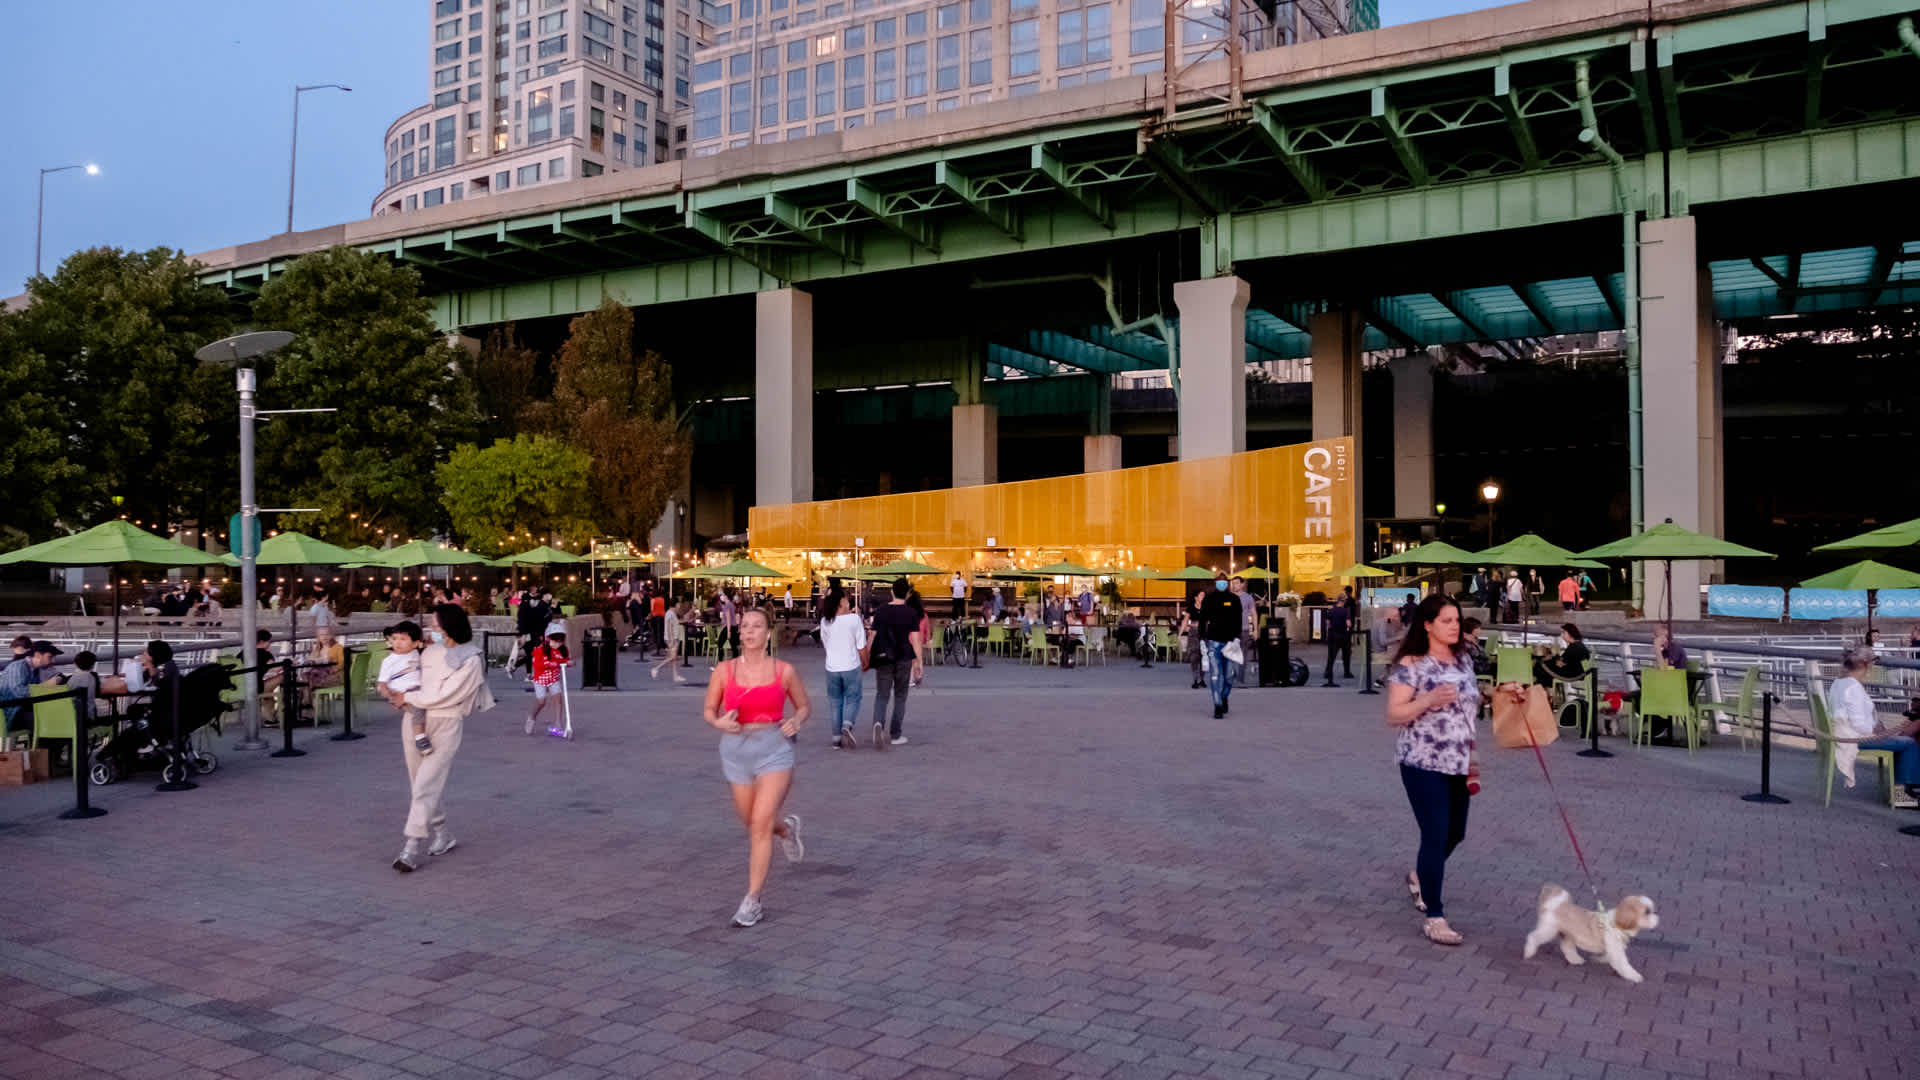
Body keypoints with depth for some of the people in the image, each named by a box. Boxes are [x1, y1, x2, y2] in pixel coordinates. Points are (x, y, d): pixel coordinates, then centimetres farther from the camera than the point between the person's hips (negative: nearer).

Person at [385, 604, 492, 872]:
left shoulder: (471, 660, -11)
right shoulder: (432, 650, 10)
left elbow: (444, 696, -15)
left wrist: (408, 698, -9)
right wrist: (397, 694, 6)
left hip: (445, 725, -7)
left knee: (427, 787, -12)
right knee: (420, 784, 12)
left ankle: (412, 849, -13)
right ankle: (442, 837, 26)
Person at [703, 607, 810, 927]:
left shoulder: (784, 671, -1)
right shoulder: (724, 670, 0)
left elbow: (804, 706, 13)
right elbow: (708, 710, 9)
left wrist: (796, 721, -9)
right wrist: (719, 722, -13)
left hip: (774, 748, -3)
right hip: (736, 750, 3)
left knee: (761, 823, -14)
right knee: (752, 823, 15)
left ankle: (752, 901, -5)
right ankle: (787, 829, 51)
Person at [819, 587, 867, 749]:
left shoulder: (825, 622, -2)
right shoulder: (854, 619, -11)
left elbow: (825, 644, 10)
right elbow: (862, 646, -7)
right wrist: (865, 663, 7)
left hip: (831, 668, 3)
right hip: (851, 667, -3)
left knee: (836, 703, 13)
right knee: (853, 699, 9)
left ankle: (837, 738, 13)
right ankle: (847, 725, -16)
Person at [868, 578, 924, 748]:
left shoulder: (881, 611, 1)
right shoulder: (911, 613, -3)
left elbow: (873, 636, 2)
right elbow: (916, 639, -8)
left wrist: (867, 657, 11)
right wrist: (919, 662, -4)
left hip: (883, 658, 1)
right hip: (903, 658, -1)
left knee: (882, 695, 5)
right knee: (900, 696, 11)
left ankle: (878, 723, -23)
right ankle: (895, 734, 14)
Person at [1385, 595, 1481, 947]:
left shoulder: (1463, 662, 9)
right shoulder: (1411, 665, -12)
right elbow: (1393, 715, -14)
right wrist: (1429, 700, -27)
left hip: (1459, 764, 7)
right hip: (1424, 764, -7)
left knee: (1456, 833, 16)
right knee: (1436, 836, -7)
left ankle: (1420, 876, 45)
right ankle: (1434, 917, 2)